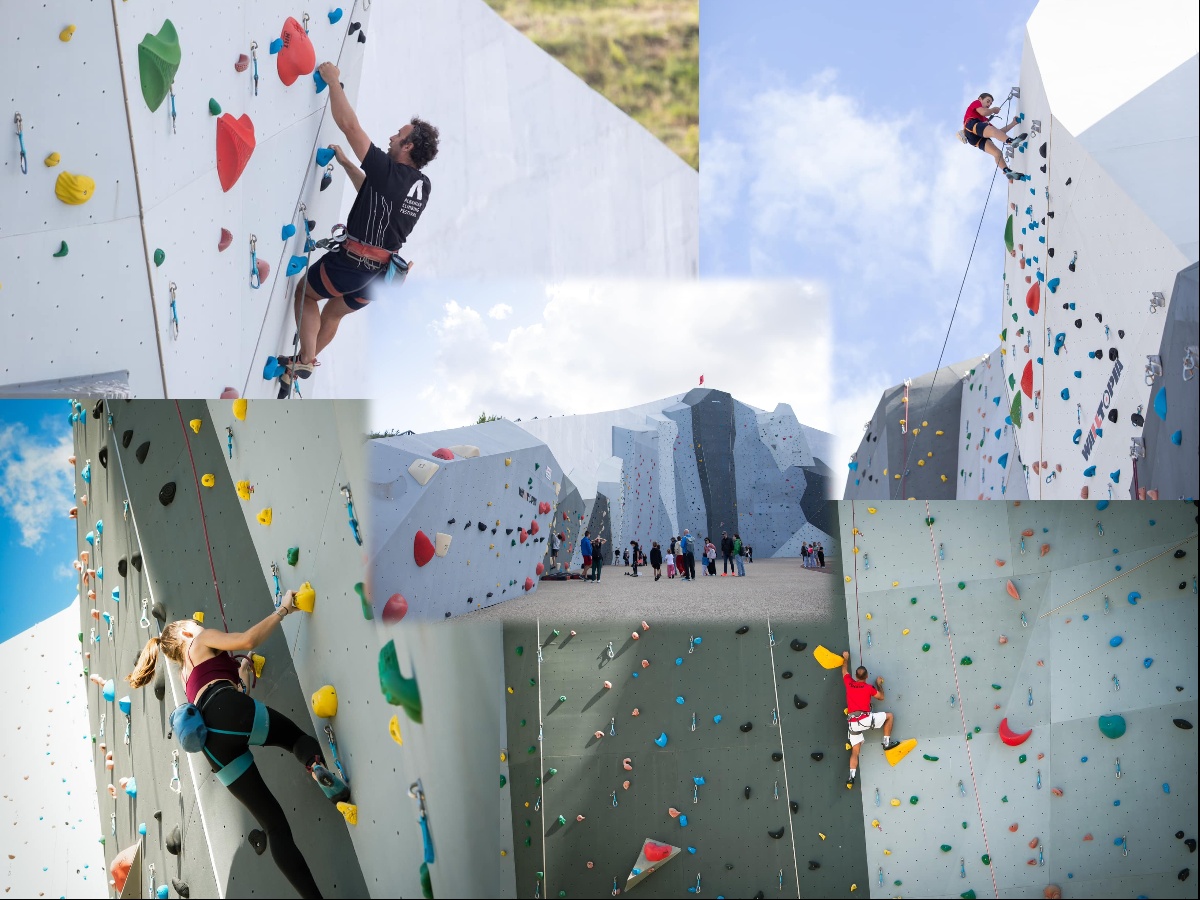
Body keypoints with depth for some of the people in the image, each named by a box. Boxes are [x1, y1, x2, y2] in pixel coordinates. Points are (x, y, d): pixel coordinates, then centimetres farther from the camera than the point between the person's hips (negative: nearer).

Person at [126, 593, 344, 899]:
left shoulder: (189, 676, 41)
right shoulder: (202, 640, 21)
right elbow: (249, 639, 4)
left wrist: (242, 677, 44)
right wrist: (283, 609, 11)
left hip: (213, 743, 6)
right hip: (227, 709, -6)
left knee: (273, 825, 1)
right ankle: (316, 764, -21)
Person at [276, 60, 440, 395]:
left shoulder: (389, 171, -19)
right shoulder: (423, 186, 3)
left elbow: (349, 124, -18)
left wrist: (333, 80, -6)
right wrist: (345, 162, 24)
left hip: (351, 264, -7)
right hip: (383, 271, 7)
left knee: (304, 292, 19)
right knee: (334, 313, 27)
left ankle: (305, 361, 11)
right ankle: (302, 365, 39)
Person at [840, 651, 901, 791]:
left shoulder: (849, 683, 8)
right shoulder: (868, 688, 1)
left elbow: (844, 670, 28)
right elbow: (881, 697, 17)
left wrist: (845, 658, 43)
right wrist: (879, 684, 31)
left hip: (852, 723, 4)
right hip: (866, 719, -4)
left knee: (855, 751, 8)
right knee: (889, 716, 18)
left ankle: (852, 777, -6)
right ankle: (887, 742, 22)